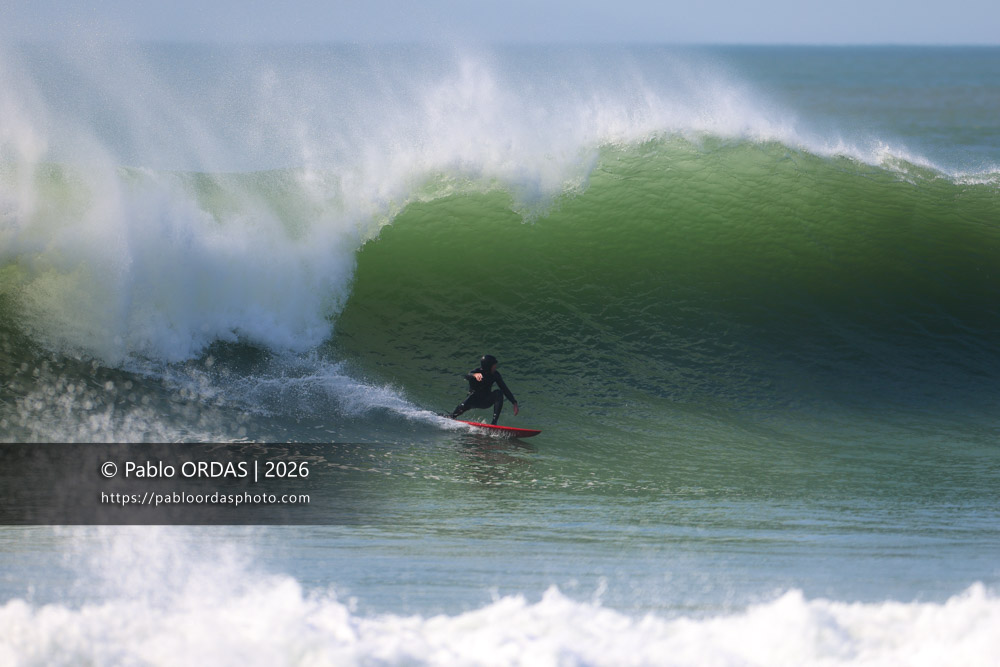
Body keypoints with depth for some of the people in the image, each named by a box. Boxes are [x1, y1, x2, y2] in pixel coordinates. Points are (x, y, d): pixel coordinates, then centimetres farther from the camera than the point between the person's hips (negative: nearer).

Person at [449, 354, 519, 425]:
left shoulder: (495, 374, -9)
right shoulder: (476, 372, -21)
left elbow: (505, 389, -4)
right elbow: (467, 376, -44)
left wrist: (514, 403, -10)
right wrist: (475, 375, -68)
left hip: (487, 401, 3)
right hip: (474, 400, -3)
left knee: (498, 393, -25)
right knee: (464, 406, -34)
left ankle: (494, 422, -28)